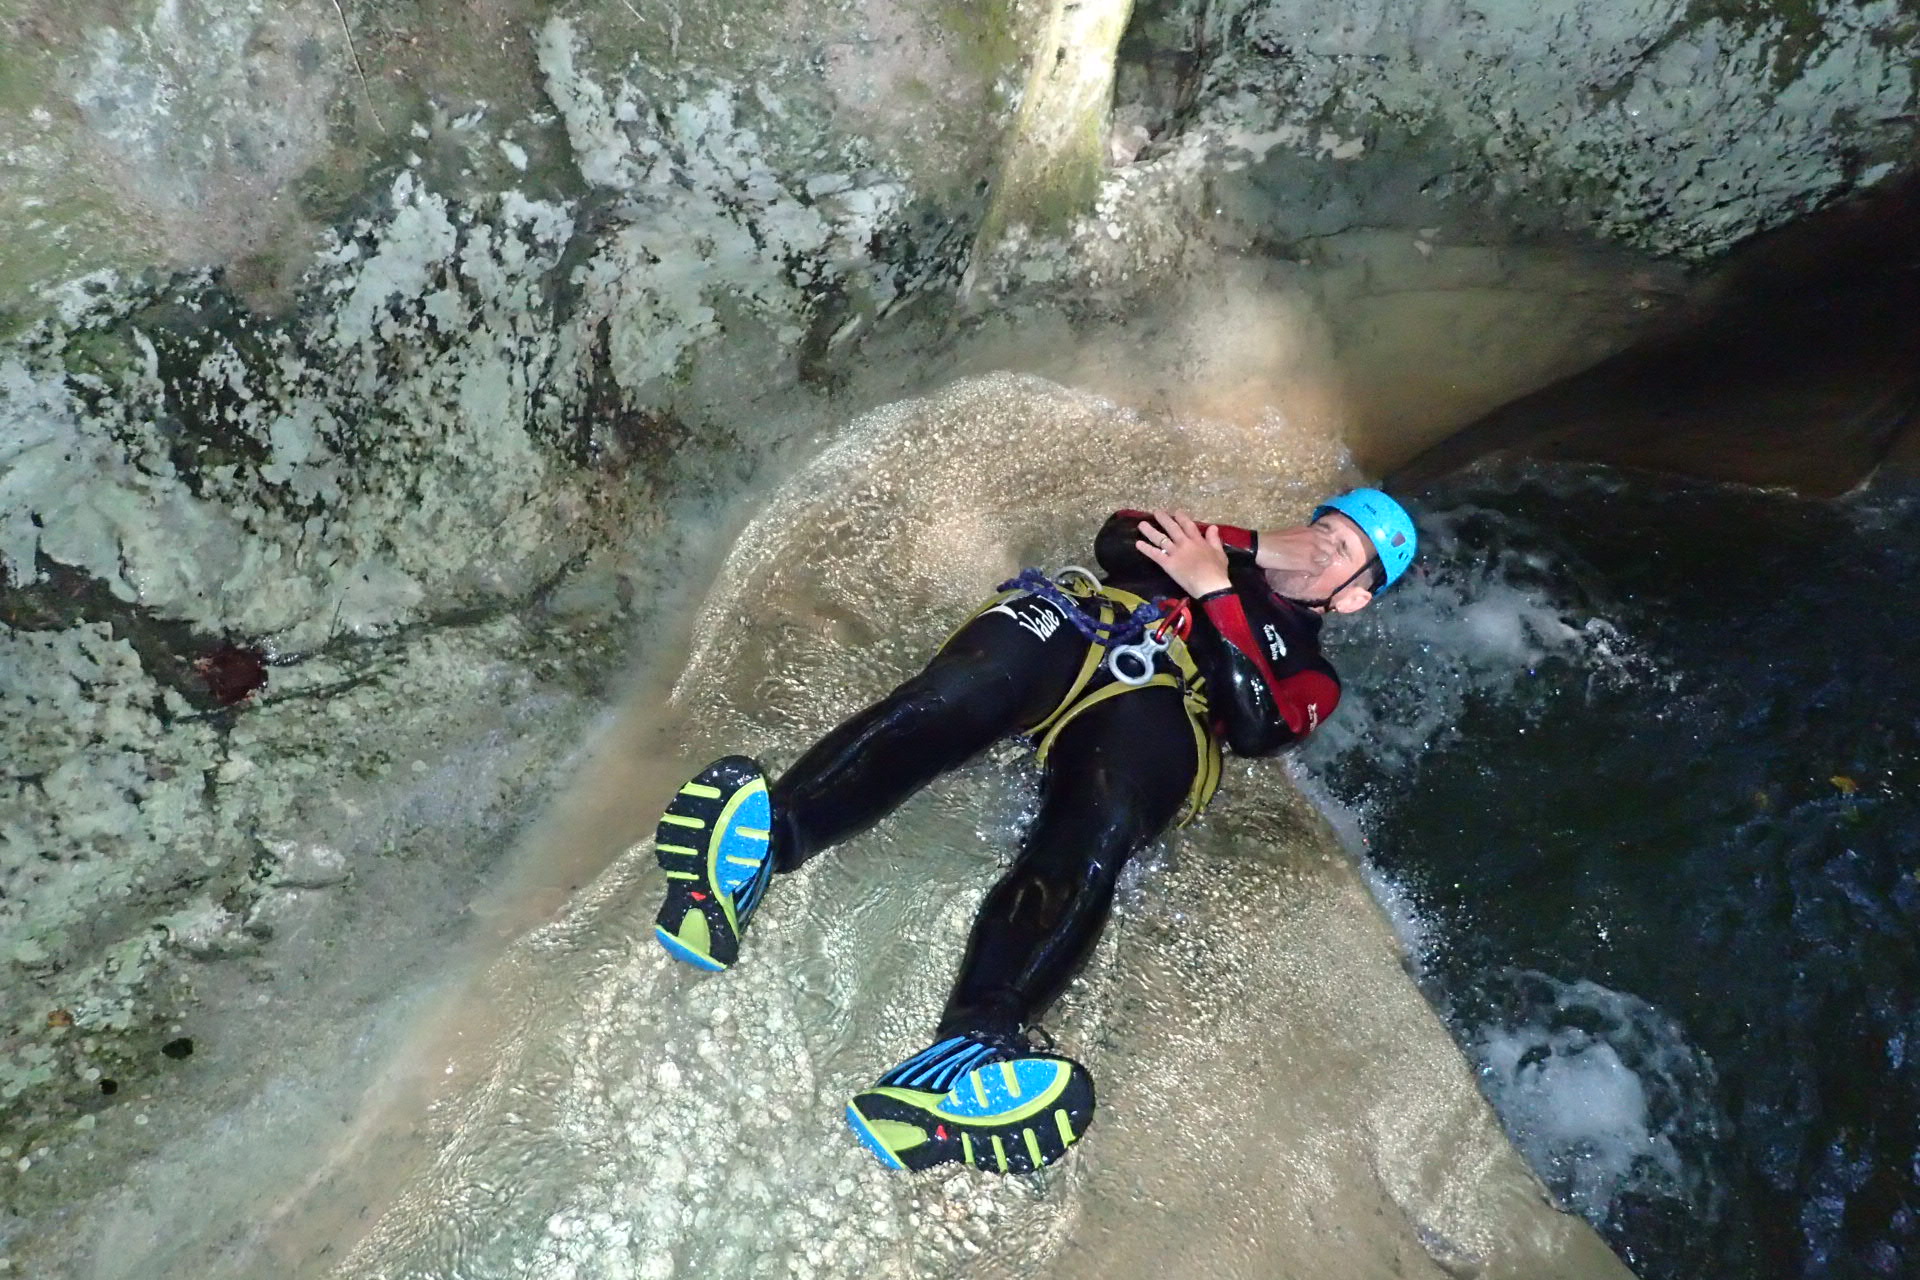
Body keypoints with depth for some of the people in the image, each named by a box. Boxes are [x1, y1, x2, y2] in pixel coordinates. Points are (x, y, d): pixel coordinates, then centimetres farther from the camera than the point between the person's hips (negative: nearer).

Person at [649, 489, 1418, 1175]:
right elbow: (1117, 539, 22)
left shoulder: (1310, 670, 27)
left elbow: (1257, 728, 4)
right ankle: (764, 839, -54)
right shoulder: (1219, 548, 40)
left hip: (1157, 705, -2)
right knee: (944, 702, -32)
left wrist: (1218, 593, -3)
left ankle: (973, 1046, -58)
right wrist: (1253, 546, 16)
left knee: (1093, 842, -37)